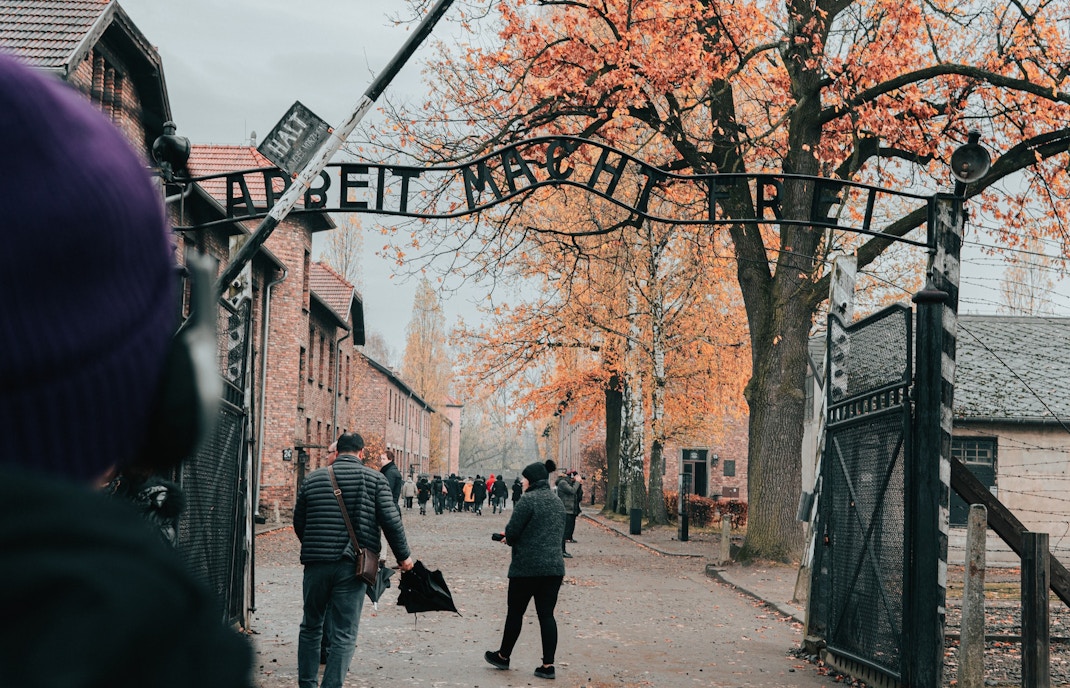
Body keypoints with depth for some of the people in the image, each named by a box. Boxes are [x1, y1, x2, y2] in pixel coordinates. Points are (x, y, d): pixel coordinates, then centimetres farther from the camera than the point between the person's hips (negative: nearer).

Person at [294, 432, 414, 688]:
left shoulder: (312, 479, 8)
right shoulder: (374, 479, -1)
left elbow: (298, 523, 13)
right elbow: (391, 520, -6)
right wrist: (403, 555, 4)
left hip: (316, 562, 3)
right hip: (353, 565, -2)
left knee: (311, 627, 17)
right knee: (344, 635, 2)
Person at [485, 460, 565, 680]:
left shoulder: (529, 499, -13)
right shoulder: (558, 502, 12)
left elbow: (512, 531, -15)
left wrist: (508, 539, 10)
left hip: (527, 567, -7)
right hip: (554, 567, 7)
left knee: (515, 612, 9)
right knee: (546, 614, 7)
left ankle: (503, 656, 24)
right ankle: (548, 664, 3)